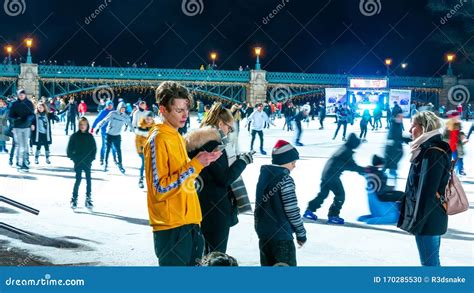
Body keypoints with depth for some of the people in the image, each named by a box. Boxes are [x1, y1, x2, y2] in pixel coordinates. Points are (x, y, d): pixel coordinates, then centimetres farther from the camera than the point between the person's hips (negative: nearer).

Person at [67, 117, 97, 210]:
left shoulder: (90, 136, 4)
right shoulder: (74, 136, -1)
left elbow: (94, 148, 8)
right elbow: (70, 149, 1)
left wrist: (91, 159, -2)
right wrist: (74, 158, -6)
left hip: (87, 162, 2)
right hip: (78, 163, -2)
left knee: (88, 180, 2)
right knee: (78, 180, -4)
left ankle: (88, 199, 9)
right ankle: (74, 199, 4)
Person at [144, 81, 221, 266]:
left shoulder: (177, 137, 15)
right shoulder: (158, 139, -12)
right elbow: (160, 187, -18)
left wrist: (199, 162, 7)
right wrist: (195, 165, -19)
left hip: (187, 222, 9)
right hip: (170, 225, -9)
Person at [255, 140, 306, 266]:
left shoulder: (264, 174, 7)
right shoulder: (285, 179, -16)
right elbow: (292, 210, -16)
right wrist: (301, 233, -5)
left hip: (263, 233, 8)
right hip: (281, 235, -8)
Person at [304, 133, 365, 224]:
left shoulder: (344, 149, 17)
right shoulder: (347, 152, -12)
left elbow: (347, 165, 22)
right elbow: (352, 166, -12)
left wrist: (361, 169, 17)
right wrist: (363, 170, -2)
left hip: (326, 173, 10)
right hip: (332, 176, -10)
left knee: (323, 194, 19)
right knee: (340, 195, -1)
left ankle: (309, 211, 24)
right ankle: (333, 216, 1)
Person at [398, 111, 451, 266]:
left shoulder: (432, 153, -17)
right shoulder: (432, 149, 14)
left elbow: (427, 192, -21)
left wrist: (417, 222, -19)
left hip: (427, 219, -10)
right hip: (433, 218, 10)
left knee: (429, 263, -5)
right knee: (432, 261, 16)